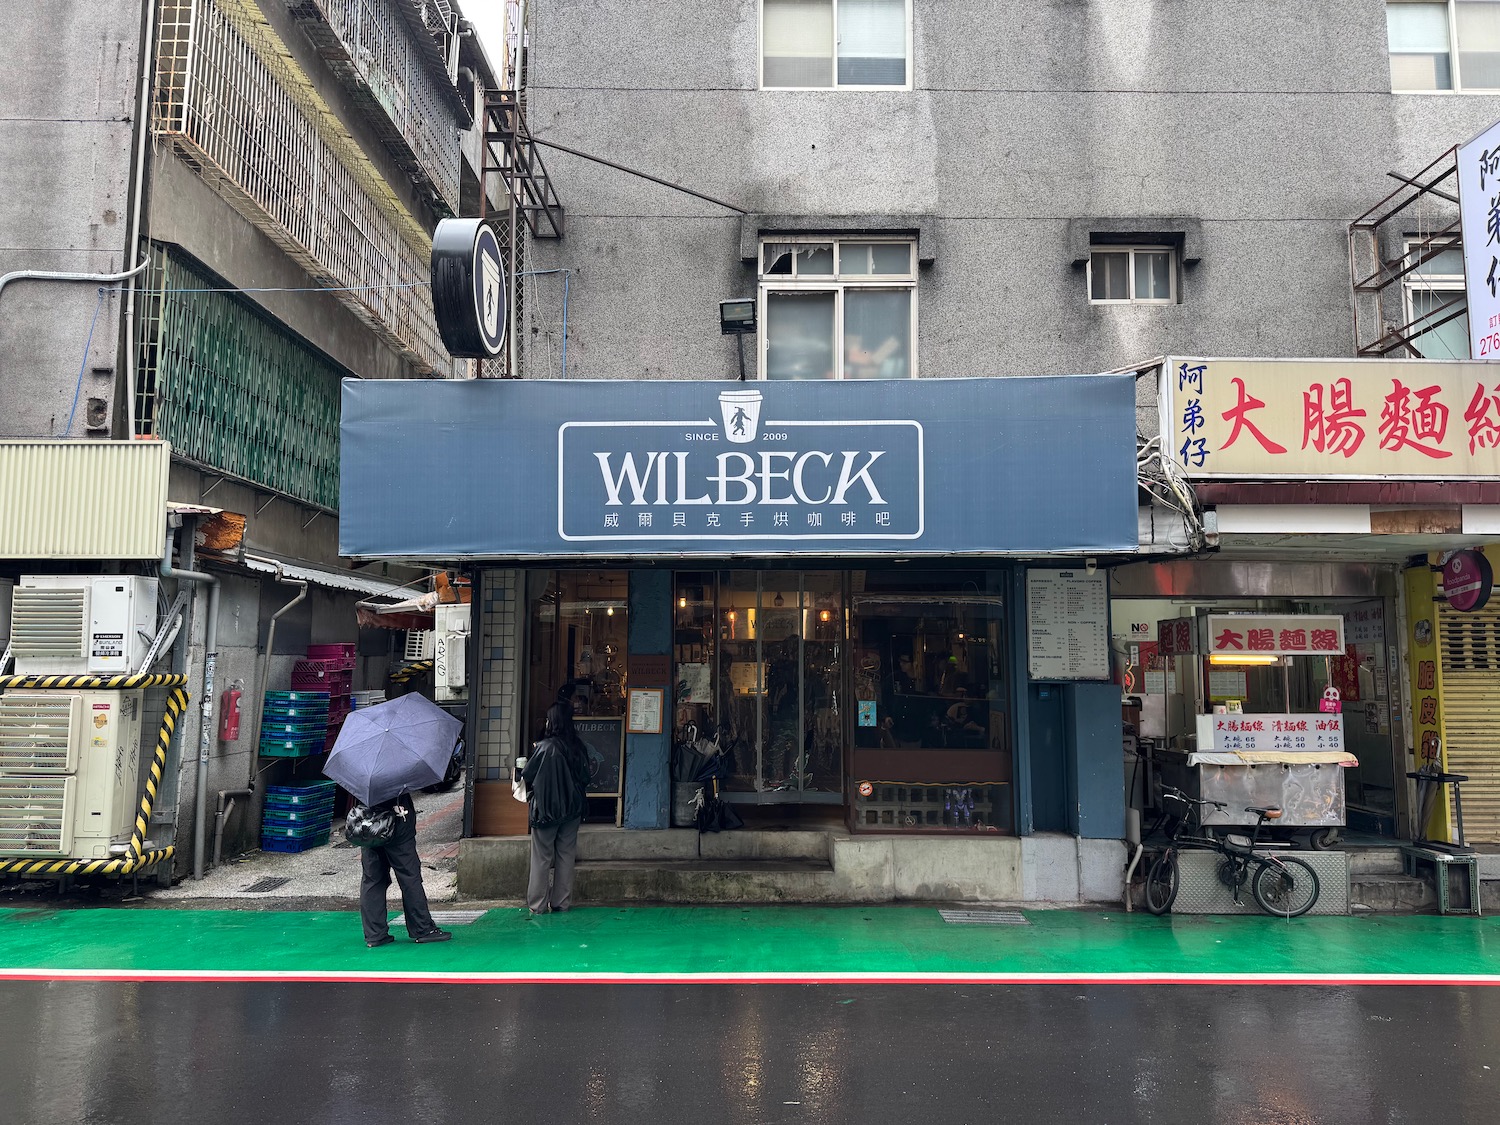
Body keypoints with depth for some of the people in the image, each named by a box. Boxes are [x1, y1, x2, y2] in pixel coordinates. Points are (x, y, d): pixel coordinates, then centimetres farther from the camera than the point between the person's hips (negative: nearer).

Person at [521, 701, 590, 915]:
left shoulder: (545, 747, -16)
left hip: (546, 808, -4)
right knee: (566, 855, 11)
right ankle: (562, 902, 15)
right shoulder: (579, 747, -3)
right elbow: (585, 777, 6)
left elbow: (527, 775, -7)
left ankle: (537, 905, 8)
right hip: (572, 809, 4)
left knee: (542, 858, 5)